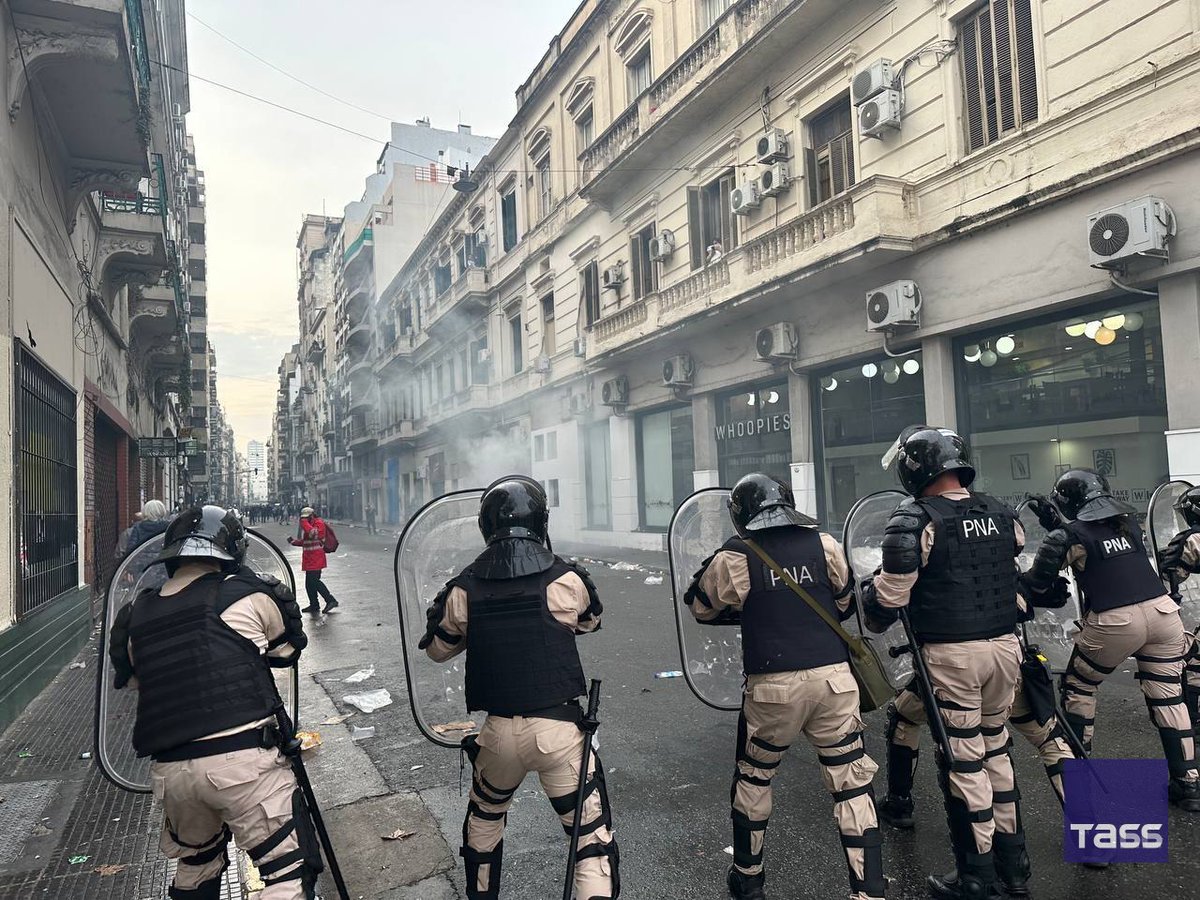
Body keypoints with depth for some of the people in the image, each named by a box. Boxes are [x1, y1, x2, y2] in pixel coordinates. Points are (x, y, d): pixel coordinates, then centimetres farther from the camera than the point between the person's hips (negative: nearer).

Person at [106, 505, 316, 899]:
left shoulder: (138, 615, 10)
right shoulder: (245, 594, -3)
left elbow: (133, 677, 24)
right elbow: (288, 649, 12)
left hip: (169, 769, 6)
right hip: (242, 759, -6)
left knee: (195, 861, 29)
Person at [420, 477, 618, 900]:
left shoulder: (464, 589, -6)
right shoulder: (566, 579, -11)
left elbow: (437, 649, 11)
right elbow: (590, 621, 11)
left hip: (499, 731, 3)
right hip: (559, 728, -3)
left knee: (485, 817, 30)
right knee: (592, 834, 7)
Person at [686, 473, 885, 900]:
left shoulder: (734, 557, -6)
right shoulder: (824, 544, 1)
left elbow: (700, 607, 10)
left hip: (772, 688, -1)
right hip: (834, 680, 2)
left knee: (752, 778, 20)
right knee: (852, 785, 12)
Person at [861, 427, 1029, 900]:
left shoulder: (915, 519, -14)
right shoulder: (1001, 514, 6)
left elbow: (890, 595, -13)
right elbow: (1016, 579, 14)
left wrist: (872, 617, 6)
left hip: (952, 654, -6)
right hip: (1005, 646, 7)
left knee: (963, 761, 6)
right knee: (995, 750, 21)